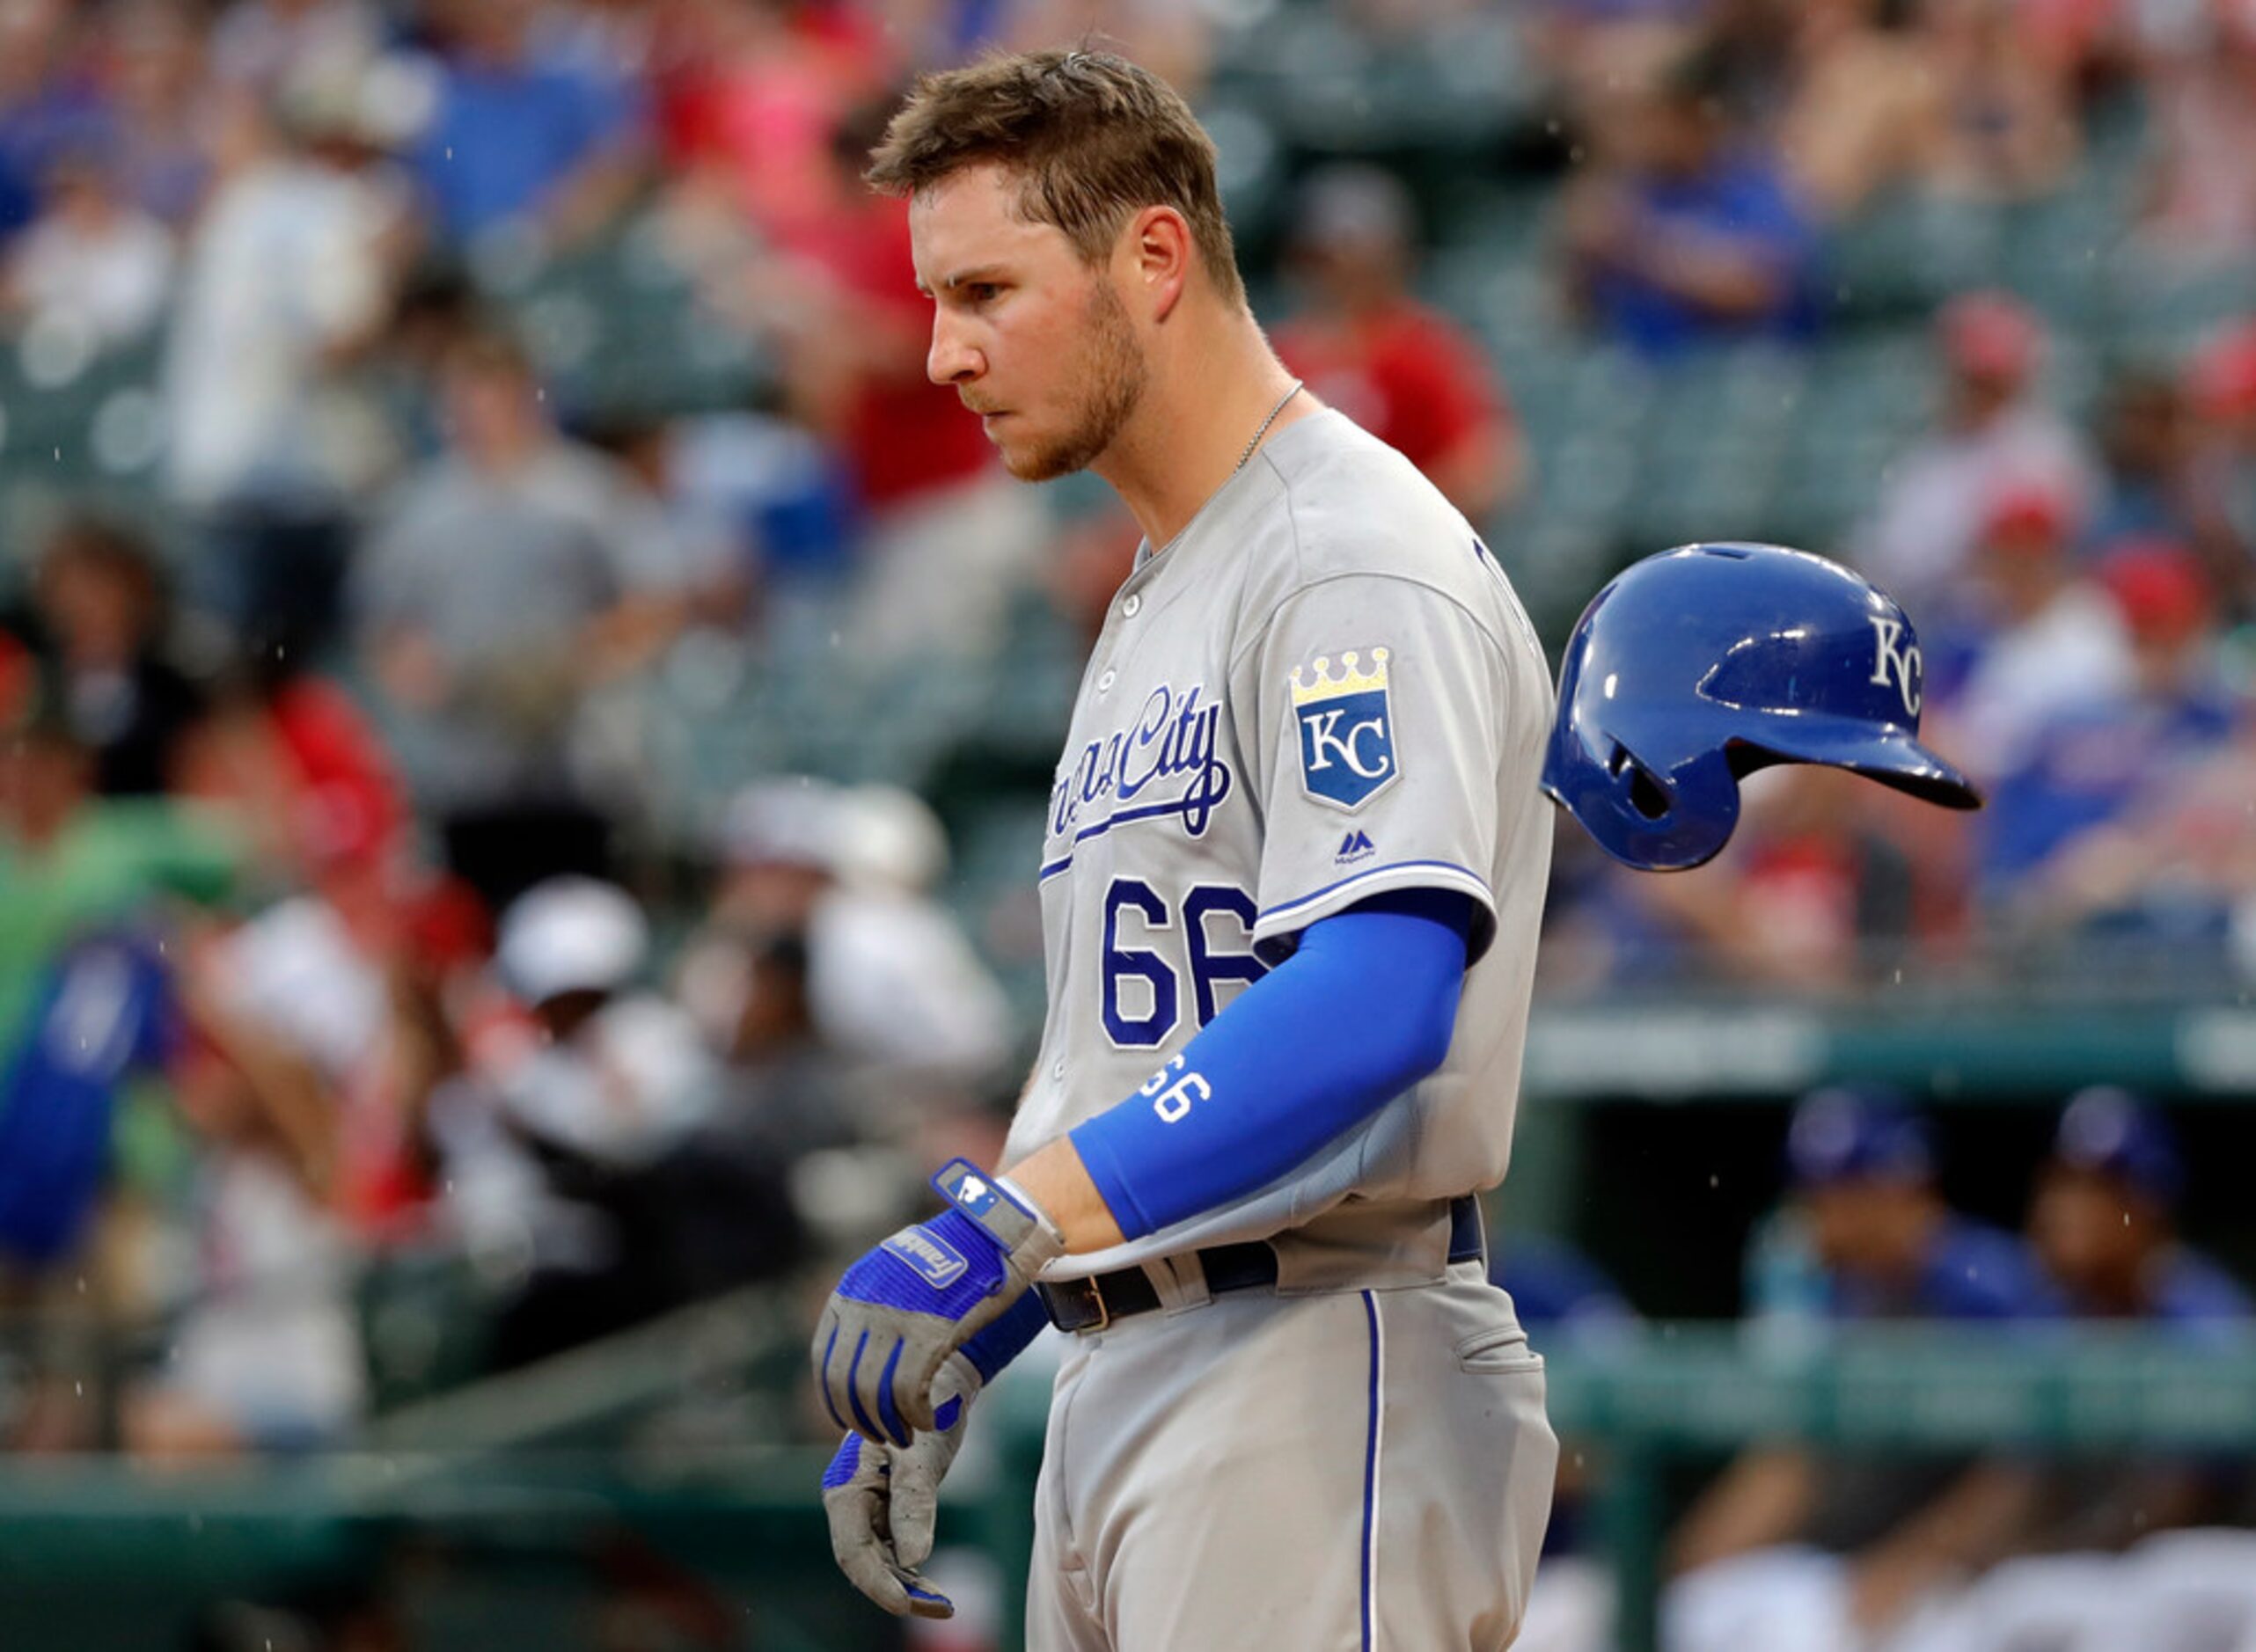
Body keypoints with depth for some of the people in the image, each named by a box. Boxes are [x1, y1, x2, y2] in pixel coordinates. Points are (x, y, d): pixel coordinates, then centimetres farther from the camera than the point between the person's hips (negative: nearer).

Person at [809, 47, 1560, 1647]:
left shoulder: (1358, 566, -11)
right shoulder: (1154, 605, 22)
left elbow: (1381, 995, -26)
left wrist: (1002, 1225, -33)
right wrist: (928, 1374, 19)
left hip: (1319, 1387, -10)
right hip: (1126, 1391, 10)